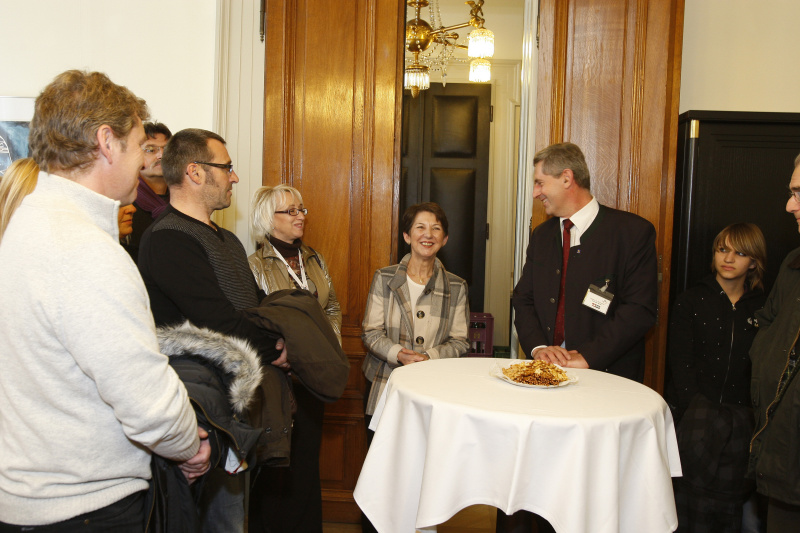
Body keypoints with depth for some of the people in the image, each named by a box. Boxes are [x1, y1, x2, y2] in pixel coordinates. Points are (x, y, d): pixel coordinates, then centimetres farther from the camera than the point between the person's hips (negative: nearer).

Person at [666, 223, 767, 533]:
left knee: (731, 506, -5)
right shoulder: (691, 302, 6)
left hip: (740, 422, 1)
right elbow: (680, 365, 0)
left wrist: (748, 417, -4)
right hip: (695, 414, -1)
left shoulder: (763, 309, 10)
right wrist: (698, 412, -11)